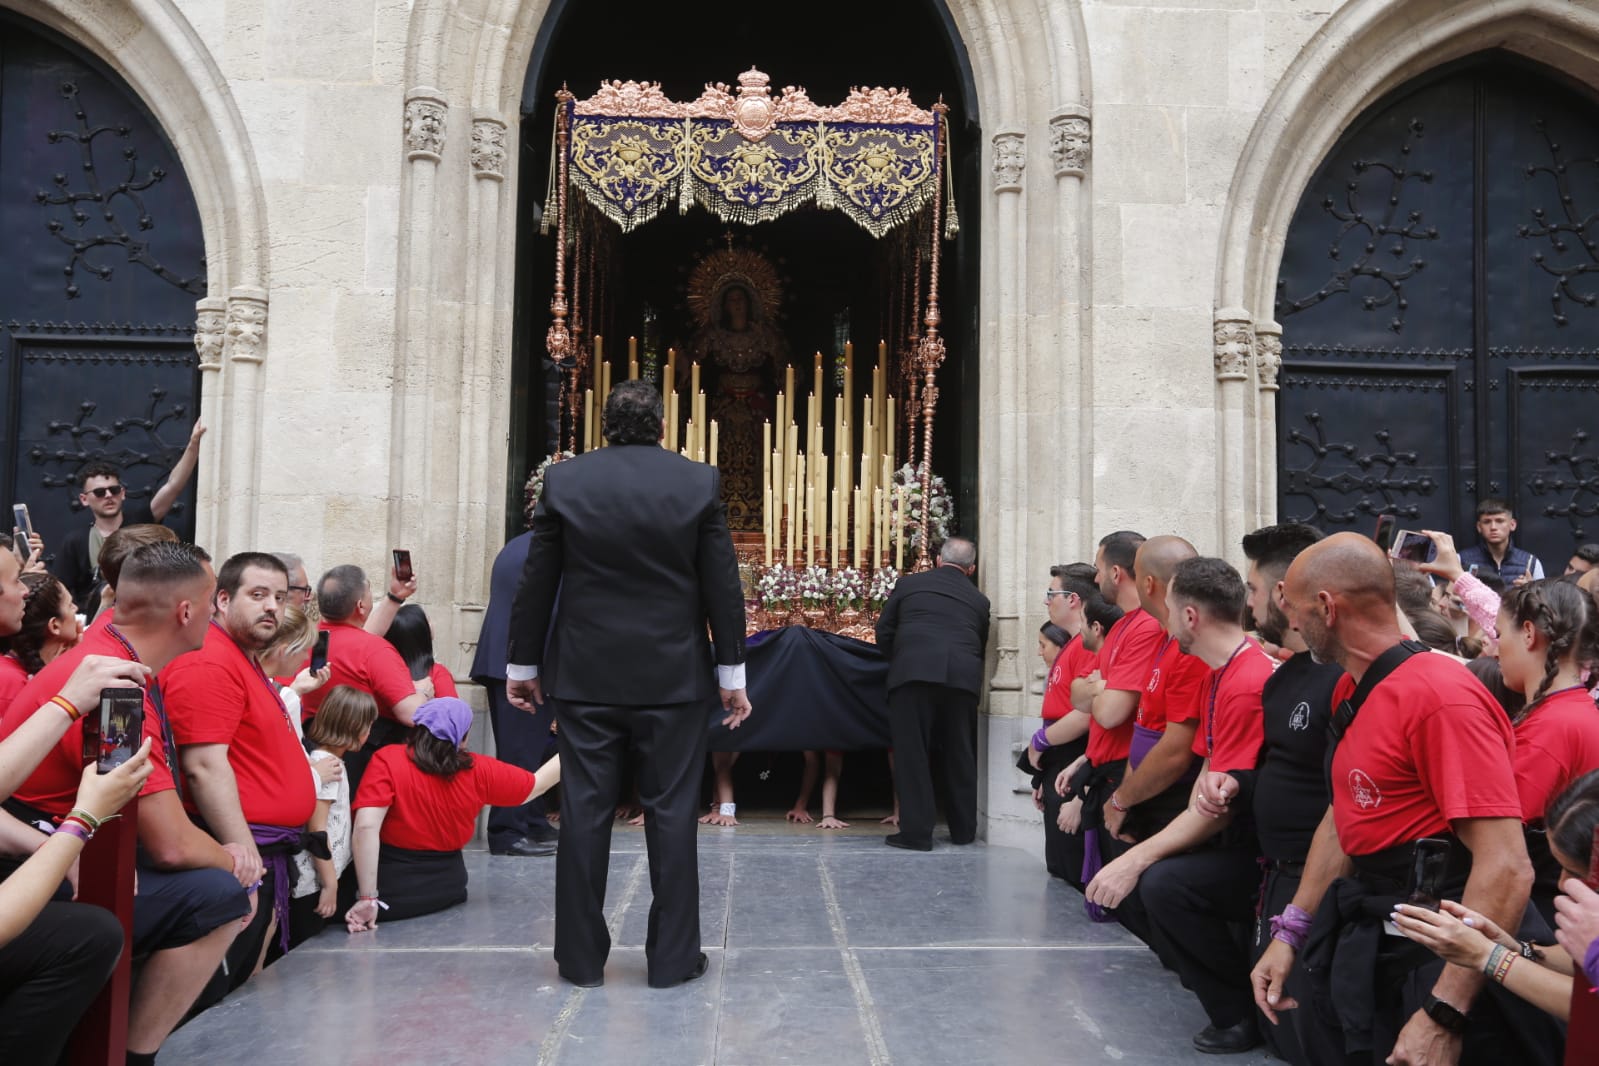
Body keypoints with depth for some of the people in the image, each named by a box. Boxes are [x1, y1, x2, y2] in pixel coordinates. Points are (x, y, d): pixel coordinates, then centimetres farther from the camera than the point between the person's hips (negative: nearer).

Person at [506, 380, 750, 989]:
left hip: (585, 675, 1)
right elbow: (722, 586, -2)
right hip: (673, 676, -1)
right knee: (671, 813, 7)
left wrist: (522, 664, 12)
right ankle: (672, 958, 14)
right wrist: (732, 673, 3)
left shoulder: (563, 480, 0)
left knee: (584, 813, 7)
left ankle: (581, 957, 16)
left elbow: (536, 581, 3)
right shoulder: (699, 482, -2)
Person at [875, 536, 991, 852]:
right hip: (963, 679, 3)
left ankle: (916, 831, 2)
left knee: (912, 753, 3)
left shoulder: (908, 584, 14)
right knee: (961, 755, 14)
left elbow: (884, 630, 13)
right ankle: (963, 829, 23)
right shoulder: (979, 599, 20)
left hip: (914, 674, -2)